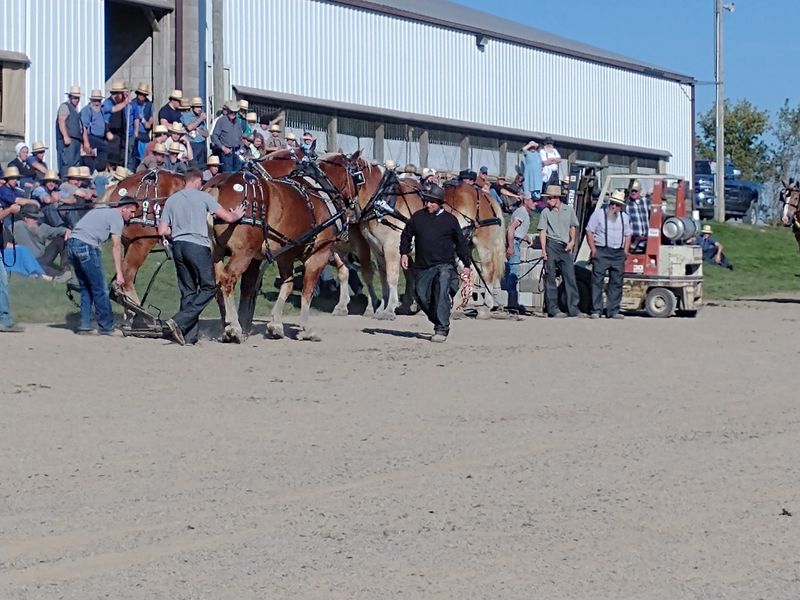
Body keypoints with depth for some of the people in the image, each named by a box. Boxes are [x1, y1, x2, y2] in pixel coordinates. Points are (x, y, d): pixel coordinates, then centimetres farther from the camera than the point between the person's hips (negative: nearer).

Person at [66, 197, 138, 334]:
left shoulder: (101, 210, 28)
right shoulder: (117, 217, 1)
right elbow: (116, 246, -6)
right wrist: (119, 272, -8)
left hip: (71, 242, 9)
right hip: (86, 246, -9)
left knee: (86, 288, 15)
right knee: (100, 290, -2)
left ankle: (85, 325, 12)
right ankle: (107, 327, 0)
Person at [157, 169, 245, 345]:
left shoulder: (171, 200, 10)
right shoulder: (203, 197, -2)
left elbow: (162, 231, 7)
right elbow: (228, 218, 0)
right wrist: (237, 215, 22)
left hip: (178, 246, 5)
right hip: (198, 246, -5)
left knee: (188, 291, 11)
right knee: (209, 287, 4)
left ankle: (190, 335, 7)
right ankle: (179, 321, -11)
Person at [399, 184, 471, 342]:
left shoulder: (450, 220, 2)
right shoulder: (417, 217, 7)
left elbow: (460, 243, 10)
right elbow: (406, 236, 17)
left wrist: (466, 265, 10)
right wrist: (404, 253, 2)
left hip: (444, 265, -4)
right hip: (422, 267, 4)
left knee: (441, 293, -23)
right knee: (422, 297, 6)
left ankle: (441, 329, -22)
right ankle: (440, 321, 29)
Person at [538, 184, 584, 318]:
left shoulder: (569, 210, 10)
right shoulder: (546, 212, 3)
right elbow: (543, 231, -1)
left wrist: (572, 241, 5)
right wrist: (543, 249, -10)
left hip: (565, 247, 2)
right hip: (551, 245, -2)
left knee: (570, 277, -2)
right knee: (550, 278, -1)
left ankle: (573, 309, 0)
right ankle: (553, 309, 2)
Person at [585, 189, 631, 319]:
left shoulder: (625, 217, 15)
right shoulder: (599, 214, 0)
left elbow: (627, 235, 21)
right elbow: (589, 232, -2)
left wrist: (625, 251, 9)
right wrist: (593, 249, -9)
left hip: (618, 254, 4)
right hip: (601, 251, -4)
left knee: (616, 283, 4)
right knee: (597, 281, -6)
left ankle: (613, 311, 9)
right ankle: (596, 311, -4)